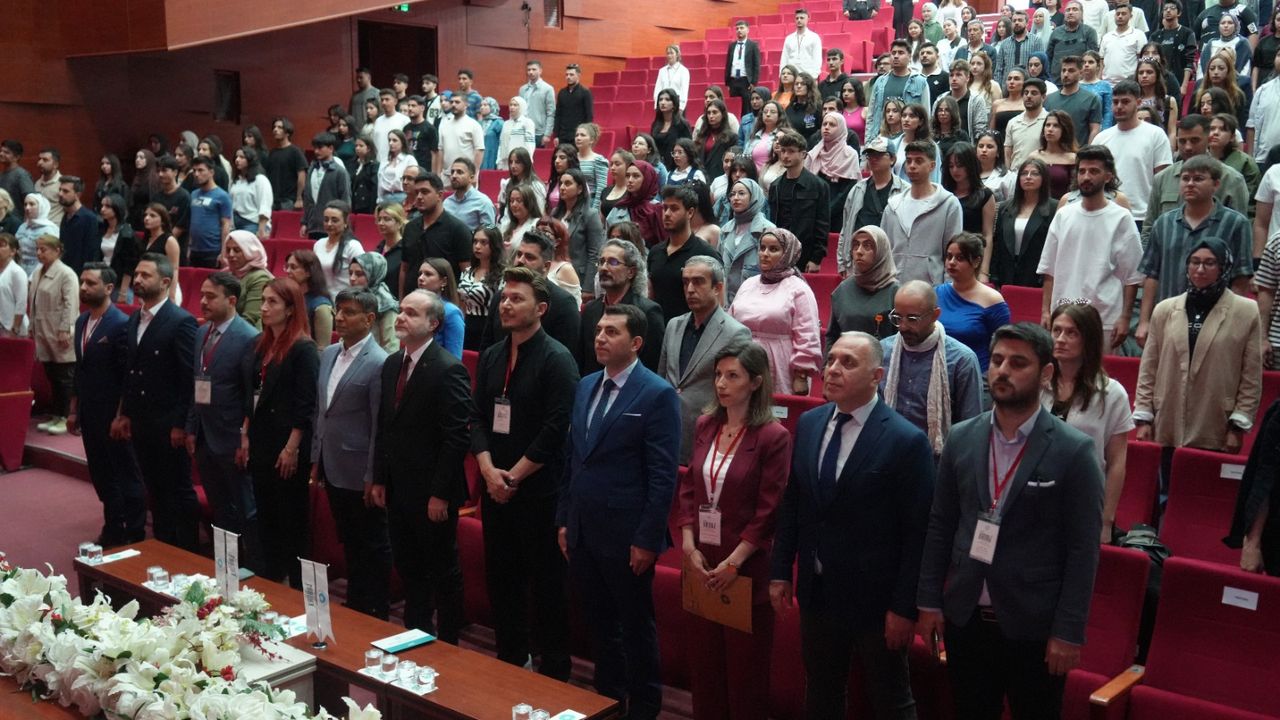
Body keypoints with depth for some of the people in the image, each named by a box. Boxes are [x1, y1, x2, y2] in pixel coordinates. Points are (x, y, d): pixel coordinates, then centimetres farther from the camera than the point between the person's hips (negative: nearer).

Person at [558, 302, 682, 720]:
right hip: (582, 532, 6)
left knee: (635, 627, 9)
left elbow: (663, 476, -15)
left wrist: (647, 540, -16)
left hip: (625, 536, -6)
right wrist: (564, 520, 11)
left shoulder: (657, 395, -13)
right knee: (598, 623, 19)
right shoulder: (585, 386, 8)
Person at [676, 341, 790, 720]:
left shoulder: (773, 437, -13)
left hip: (746, 566, -5)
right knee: (703, 658, 15)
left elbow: (768, 512, -14)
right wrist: (689, 548, -3)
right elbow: (687, 490, 7)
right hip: (700, 562, 5)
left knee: (745, 663, 9)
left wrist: (733, 563, -14)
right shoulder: (705, 425, 4)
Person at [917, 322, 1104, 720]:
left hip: (1034, 626, -3)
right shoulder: (961, 438, 1)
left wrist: (1068, 632, -11)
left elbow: (1082, 549, -10)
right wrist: (929, 601, 4)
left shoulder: (1074, 451, -11)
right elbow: (939, 526, 6)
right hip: (964, 617, 4)